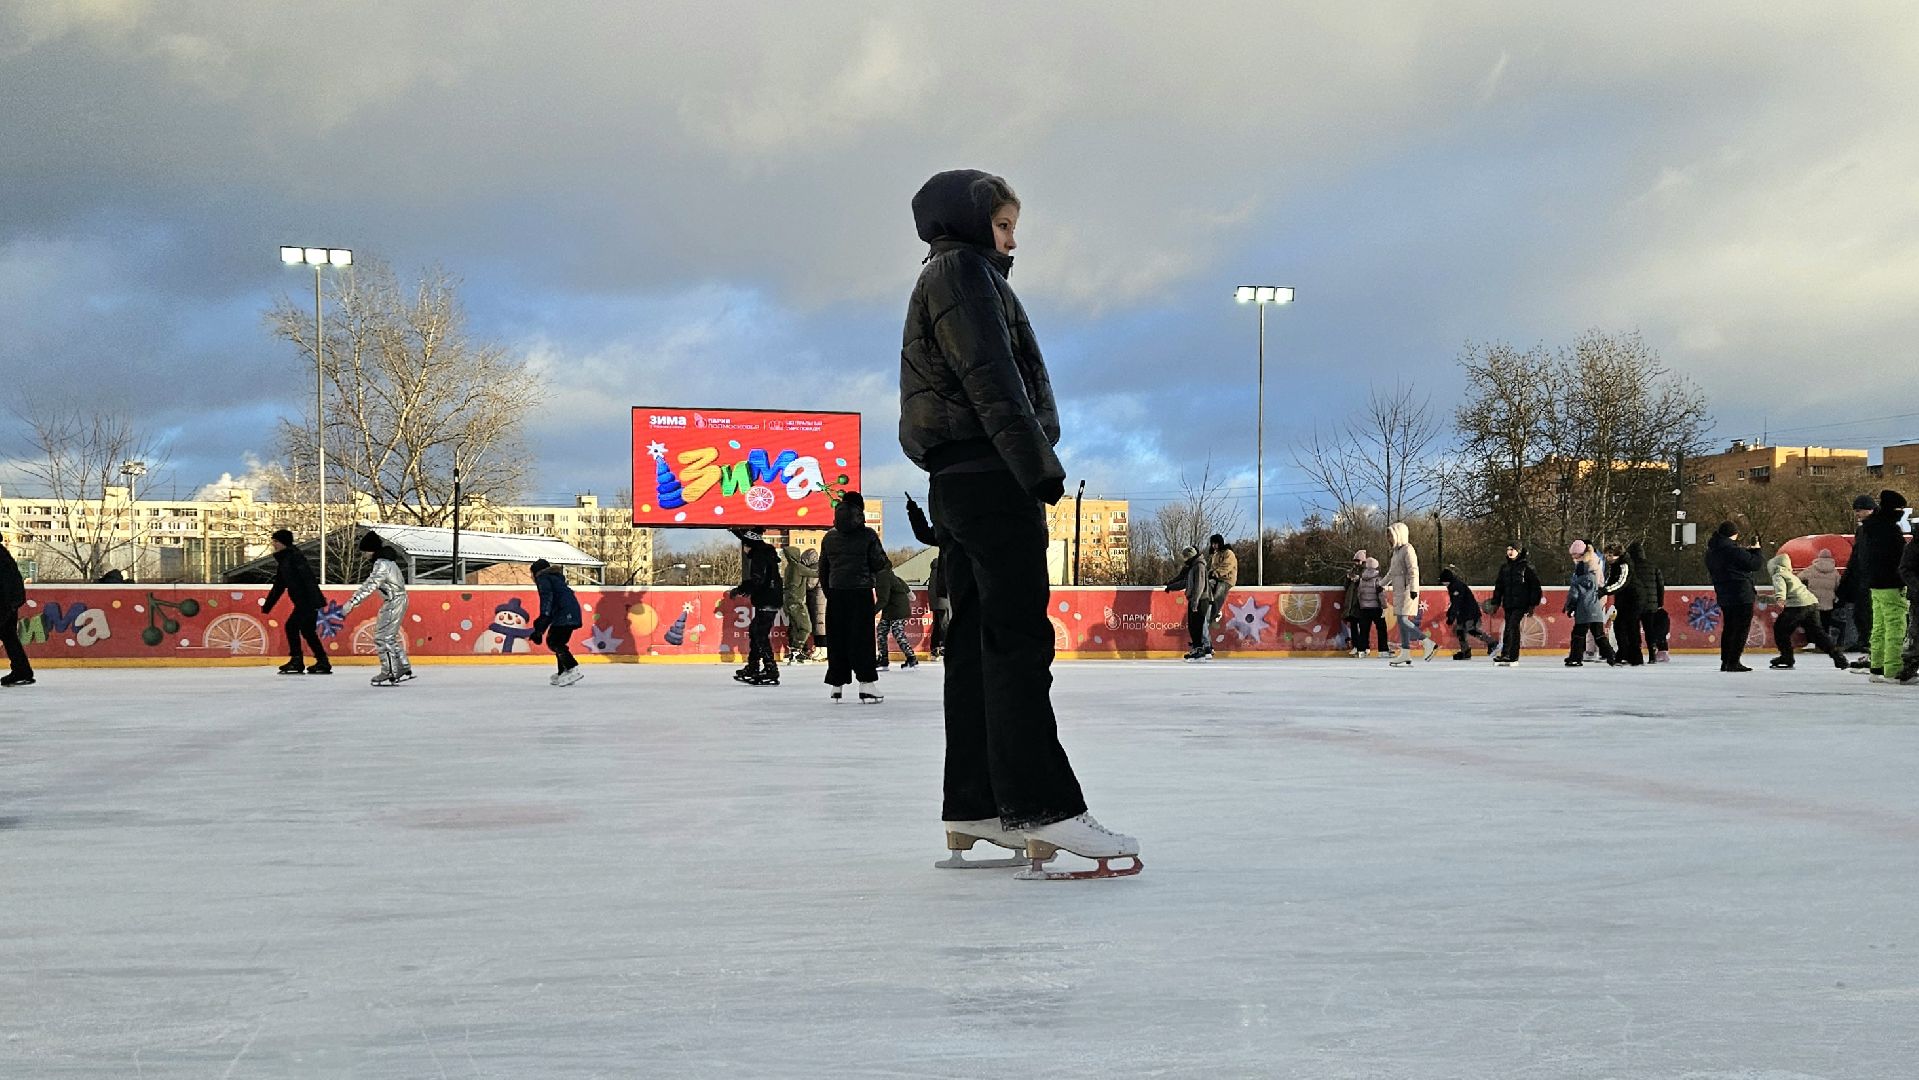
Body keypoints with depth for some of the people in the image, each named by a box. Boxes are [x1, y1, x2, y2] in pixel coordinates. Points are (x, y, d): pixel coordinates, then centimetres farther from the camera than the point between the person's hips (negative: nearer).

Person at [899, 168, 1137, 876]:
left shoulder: (944, 281, 28)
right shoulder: (963, 270, -4)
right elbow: (991, 379, -16)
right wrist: (1039, 465, -20)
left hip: (956, 484, 11)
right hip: (992, 476, -11)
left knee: (976, 642, 8)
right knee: (1019, 639, -14)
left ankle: (973, 807, 8)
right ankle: (1040, 806, -18)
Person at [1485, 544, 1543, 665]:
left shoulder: (1526, 566, -2)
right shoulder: (1504, 567, 14)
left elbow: (1535, 586, -1)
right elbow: (1499, 586, 20)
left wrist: (1532, 604, -5)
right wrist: (1495, 603, 14)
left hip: (1521, 604, -5)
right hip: (1508, 604, 5)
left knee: (1513, 626, -16)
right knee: (1508, 629, 4)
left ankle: (1513, 657, -17)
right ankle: (1504, 655, 8)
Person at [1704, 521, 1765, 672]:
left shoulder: (1711, 552, 8)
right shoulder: (1734, 549, -17)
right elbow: (1754, 564, -13)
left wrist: (1746, 551, 15)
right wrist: (1756, 551, 7)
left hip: (1724, 596, 8)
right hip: (1742, 595, -8)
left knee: (1728, 627, 18)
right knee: (1742, 628, -2)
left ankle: (1725, 661, 21)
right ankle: (1733, 662, -6)